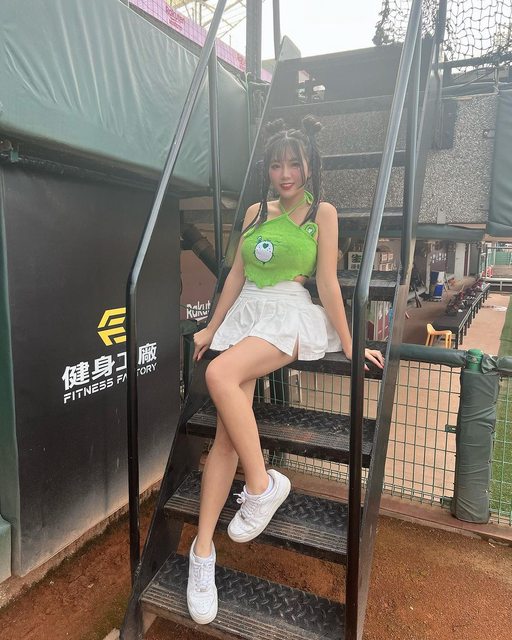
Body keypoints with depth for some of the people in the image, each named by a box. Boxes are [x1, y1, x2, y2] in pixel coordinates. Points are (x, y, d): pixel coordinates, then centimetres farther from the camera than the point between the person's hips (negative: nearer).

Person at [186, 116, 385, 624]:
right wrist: (211, 328, 16)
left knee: (221, 374, -34)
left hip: (289, 315, -4)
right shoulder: (256, 212, 17)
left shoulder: (322, 212, 3)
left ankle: (262, 484, -16)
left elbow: (327, 281, 0)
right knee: (226, 432, -8)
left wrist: (349, 346, -4)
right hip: (244, 314, 5)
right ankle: (203, 550, -1)